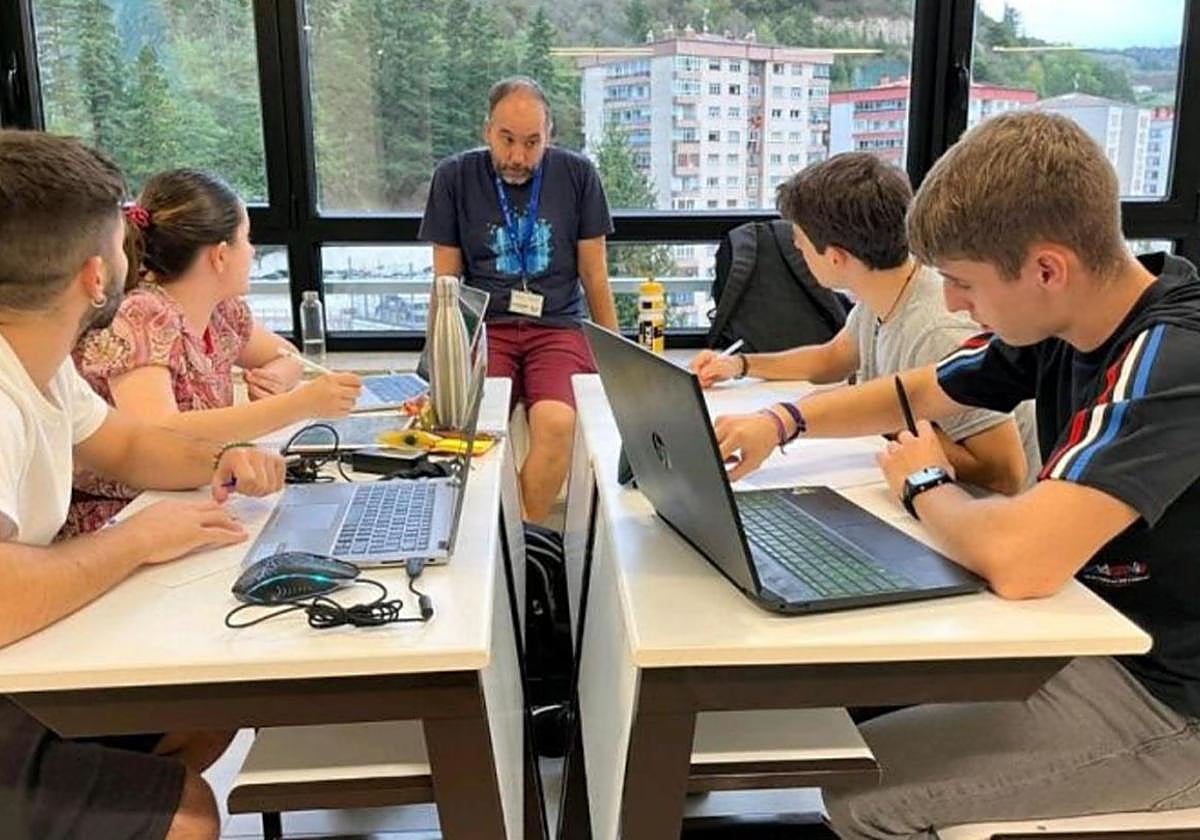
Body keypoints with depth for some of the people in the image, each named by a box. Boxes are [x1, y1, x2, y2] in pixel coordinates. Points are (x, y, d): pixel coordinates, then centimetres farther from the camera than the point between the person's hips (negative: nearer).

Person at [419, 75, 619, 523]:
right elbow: (446, 283, 10)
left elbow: (595, 277, 12)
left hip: (556, 326, 0)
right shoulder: (454, 177, 7)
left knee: (556, 423, -31)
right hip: (484, 327, 0)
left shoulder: (577, 174, 7)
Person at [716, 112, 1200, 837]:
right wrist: (783, 422, -4)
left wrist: (926, 485, -19)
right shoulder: (1065, 318, -3)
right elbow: (916, 392, 12)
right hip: (1091, 625, 8)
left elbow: (1018, 558, -42)